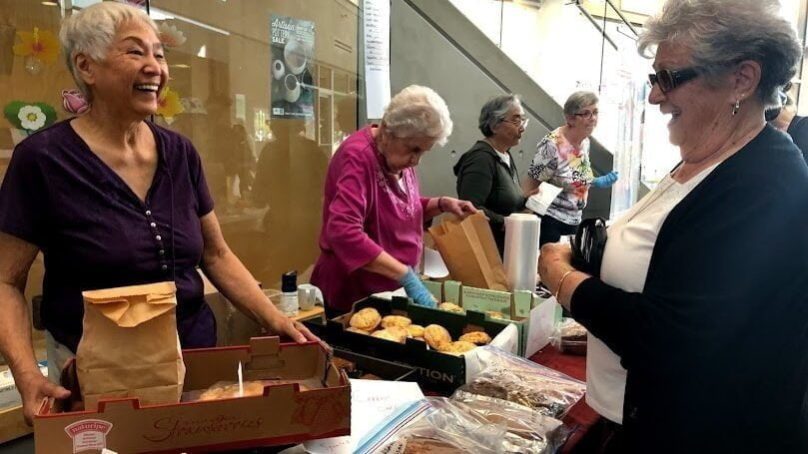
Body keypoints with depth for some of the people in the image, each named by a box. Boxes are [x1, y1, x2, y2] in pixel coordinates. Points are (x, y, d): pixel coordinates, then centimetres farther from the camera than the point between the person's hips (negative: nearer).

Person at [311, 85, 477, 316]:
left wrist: (442, 204, 0)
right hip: (351, 295, -8)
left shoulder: (398, 155, 2)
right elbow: (343, 233, -36)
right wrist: (406, 276, -35)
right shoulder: (358, 157, -23)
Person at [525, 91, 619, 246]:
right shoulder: (552, 145, -18)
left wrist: (597, 182, 6)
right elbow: (531, 185, -15)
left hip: (573, 220, 8)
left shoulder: (585, 142, 5)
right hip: (549, 219, -7)